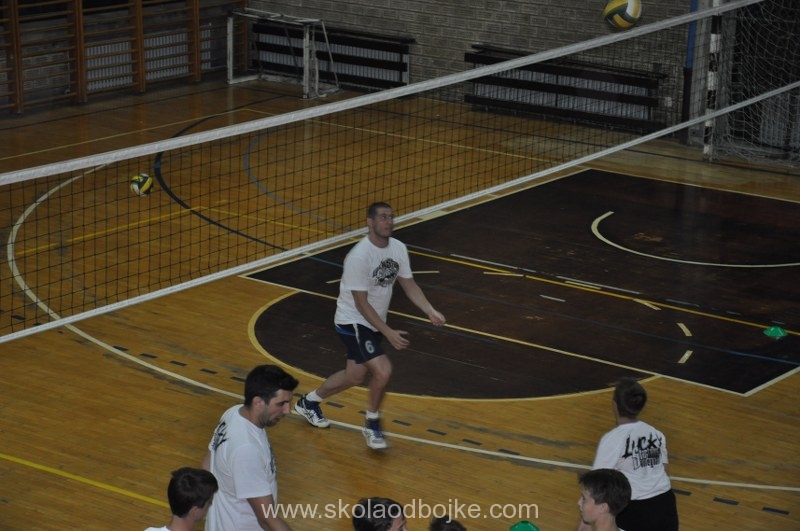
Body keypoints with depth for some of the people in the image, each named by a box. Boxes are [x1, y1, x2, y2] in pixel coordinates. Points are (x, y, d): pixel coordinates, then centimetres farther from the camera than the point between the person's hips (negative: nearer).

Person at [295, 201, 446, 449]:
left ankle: (309, 402, 43)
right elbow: (361, 303, -24)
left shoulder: (398, 248, -5)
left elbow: (409, 285, 6)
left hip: (375, 322, 8)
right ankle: (372, 424, 3)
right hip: (353, 322, -8)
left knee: (355, 375, 19)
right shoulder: (359, 257, -27)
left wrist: (430, 311, -9)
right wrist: (388, 333, -26)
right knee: (383, 371, -20)